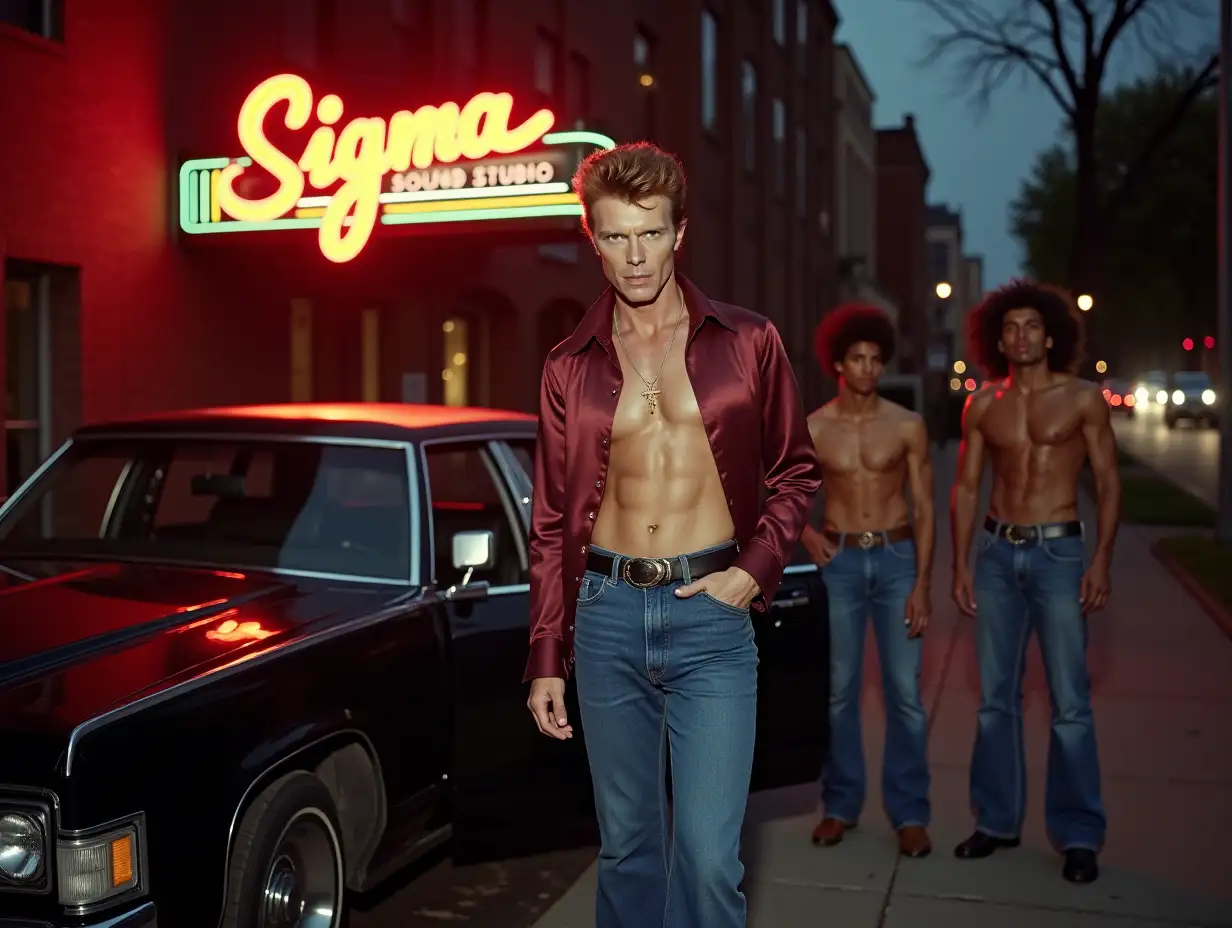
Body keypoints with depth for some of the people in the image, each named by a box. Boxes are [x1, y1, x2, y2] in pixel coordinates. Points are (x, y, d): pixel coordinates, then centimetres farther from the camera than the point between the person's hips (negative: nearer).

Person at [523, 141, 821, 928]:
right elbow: (553, 520, 8)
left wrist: (755, 571, -6)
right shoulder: (571, 366, 6)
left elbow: (796, 471, 10)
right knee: (627, 844, 13)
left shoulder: (747, 342, 2)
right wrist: (547, 661, 7)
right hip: (608, 612, 2)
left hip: (710, 612, -2)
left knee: (709, 855, -6)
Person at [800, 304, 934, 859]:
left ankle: (910, 813, 11)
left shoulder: (907, 427, -2)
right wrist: (804, 533, -5)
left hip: (897, 558, -1)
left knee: (905, 692, 0)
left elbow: (924, 509, -1)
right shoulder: (812, 429, 0)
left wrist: (922, 583, -7)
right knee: (838, 690, 6)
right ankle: (840, 804, 19)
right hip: (840, 562, 1)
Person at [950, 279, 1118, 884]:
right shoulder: (982, 406, 8)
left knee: (1070, 703, -1)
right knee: (996, 698, 9)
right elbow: (965, 487, 9)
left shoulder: (1082, 398, 0)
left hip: (1058, 551, -3)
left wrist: (1102, 560, -9)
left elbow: (1108, 482, 0)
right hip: (997, 553, 3)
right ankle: (997, 819, 21)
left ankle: (1079, 834, 10)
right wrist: (961, 564, 3)